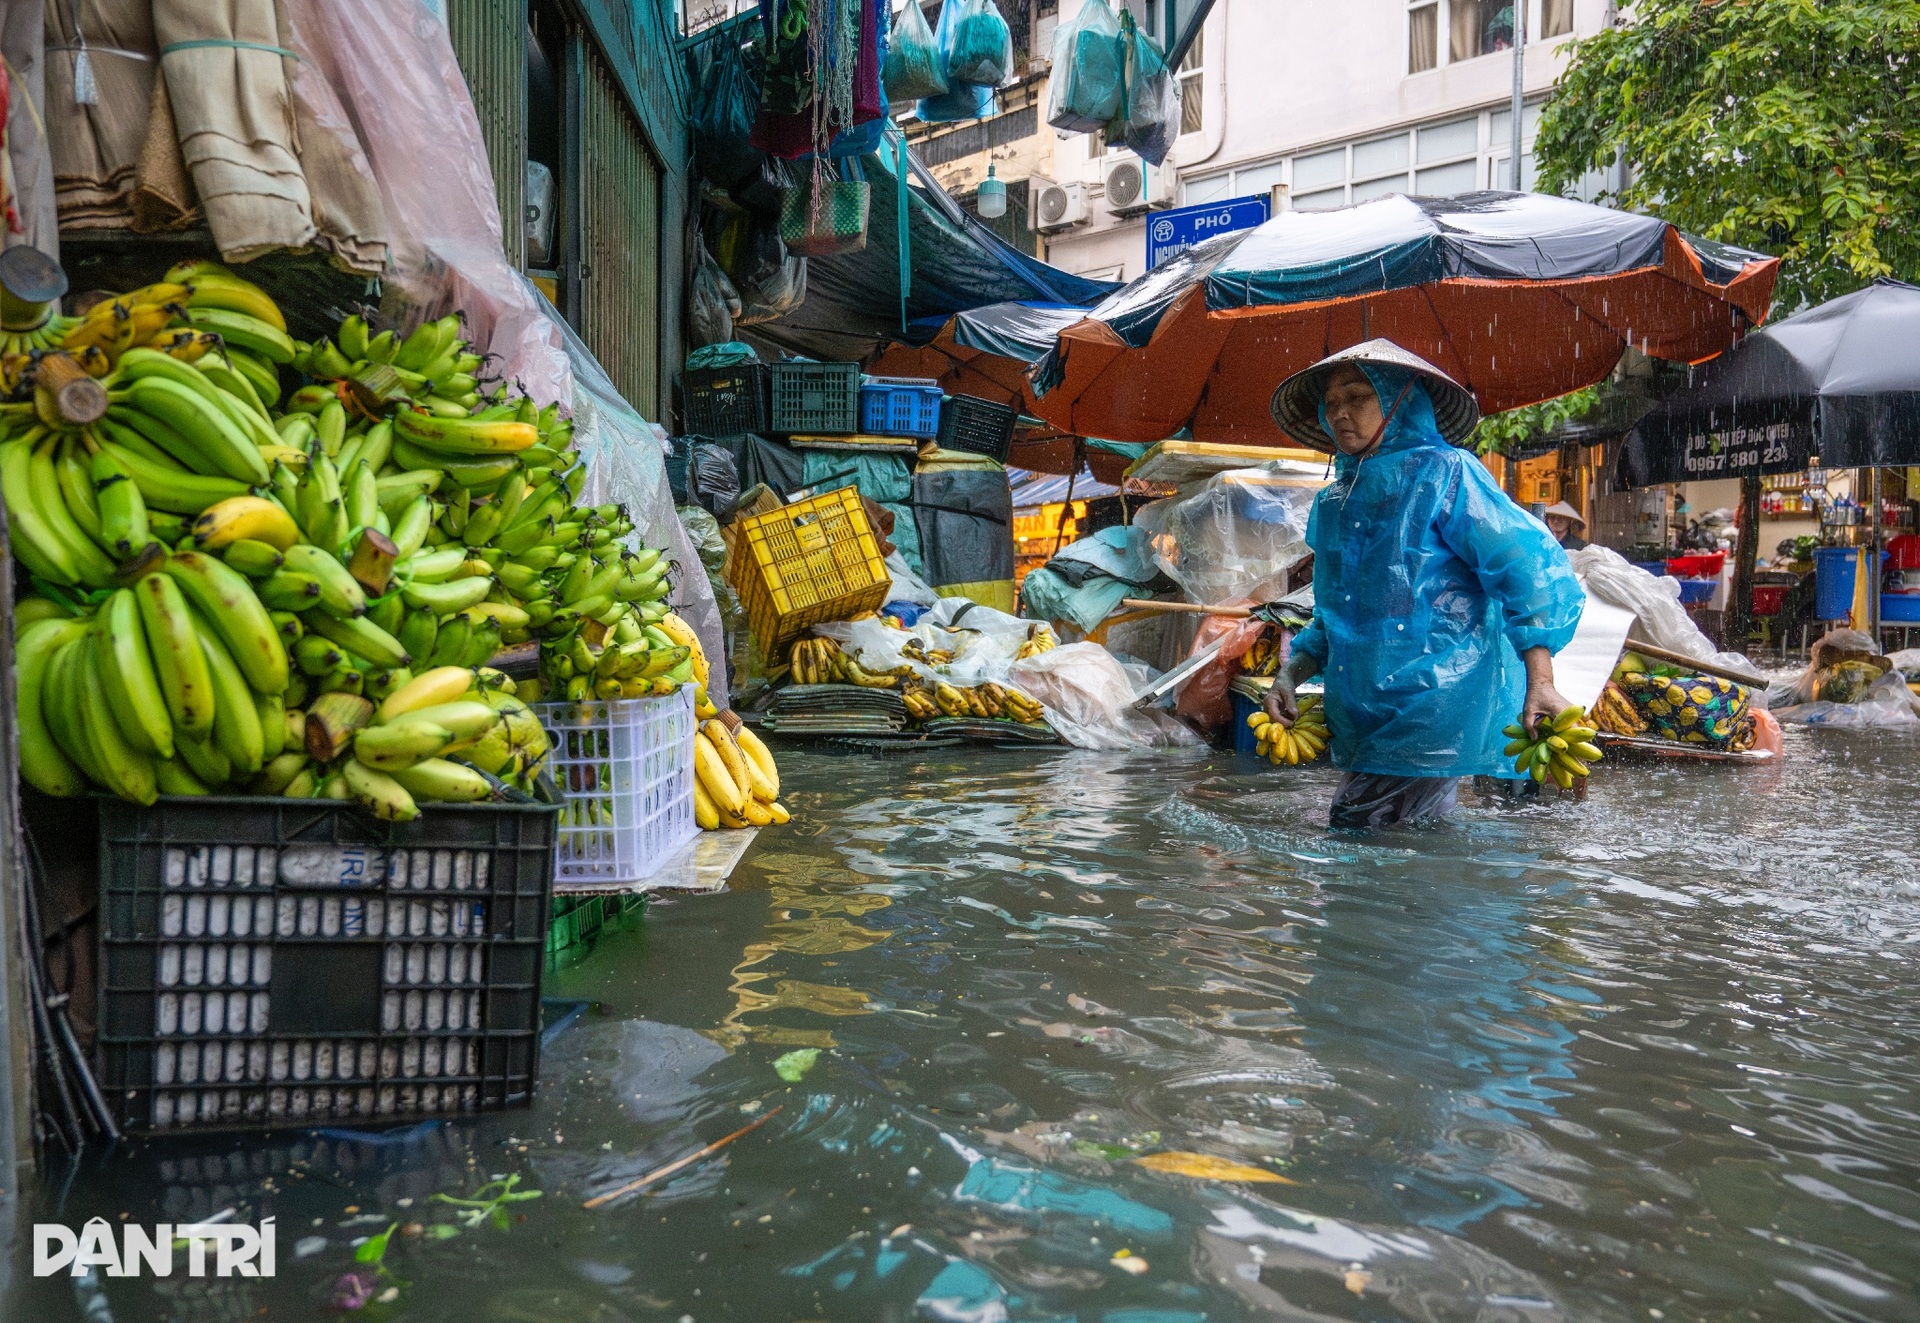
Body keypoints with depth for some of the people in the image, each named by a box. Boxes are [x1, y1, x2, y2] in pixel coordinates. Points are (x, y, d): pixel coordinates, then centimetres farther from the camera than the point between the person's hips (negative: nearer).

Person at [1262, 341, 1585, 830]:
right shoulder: (1332, 503, 14)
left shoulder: (1443, 473, -6)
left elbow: (1528, 566, -12)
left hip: (1437, 709, -7)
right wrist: (1290, 674, 9)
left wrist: (1540, 683, -21)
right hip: (1363, 721, 8)